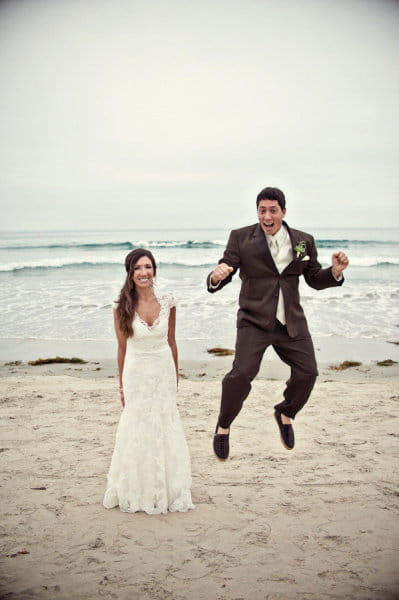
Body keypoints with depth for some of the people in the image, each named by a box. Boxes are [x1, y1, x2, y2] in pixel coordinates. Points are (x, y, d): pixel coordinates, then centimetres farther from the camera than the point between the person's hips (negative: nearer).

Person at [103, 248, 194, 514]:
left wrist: (175, 376, 10)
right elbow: (122, 348, -1)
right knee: (138, 429, 8)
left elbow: (172, 342, 5)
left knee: (165, 428, 9)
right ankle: (137, 490, 25)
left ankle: (167, 490, 27)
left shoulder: (167, 303, -6)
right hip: (136, 372, -1)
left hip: (164, 371, 2)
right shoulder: (123, 308, -10)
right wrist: (122, 385, 5)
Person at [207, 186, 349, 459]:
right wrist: (216, 276, -33)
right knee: (242, 374, -14)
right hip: (254, 320, -3)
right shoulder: (241, 238, -4)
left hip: (292, 321, 4)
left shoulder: (304, 241, 4)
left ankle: (285, 413, 34)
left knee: (307, 373, 2)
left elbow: (315, 279, 10)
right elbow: (226, 269, -8)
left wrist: (335, 271, -11)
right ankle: (223, 426, 12)